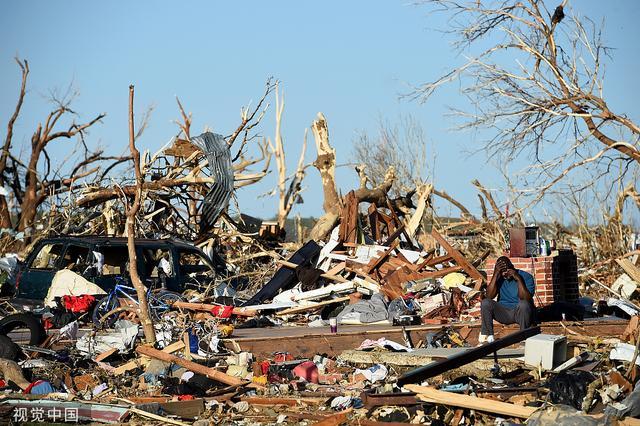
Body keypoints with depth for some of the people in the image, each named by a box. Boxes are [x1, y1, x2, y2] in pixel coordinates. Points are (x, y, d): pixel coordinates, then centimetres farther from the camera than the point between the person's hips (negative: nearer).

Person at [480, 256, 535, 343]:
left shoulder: (526, 276, -8)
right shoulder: (499, 278, 3)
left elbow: (526, 299, -21)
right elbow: (489, 296, -12)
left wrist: (518, 279, -27)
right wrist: (495, 275, -18)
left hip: (521, 312, -3)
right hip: (503, 312, 4)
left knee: (523, 304, -37)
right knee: (485, 303, -21)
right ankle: (488, 336, -19)